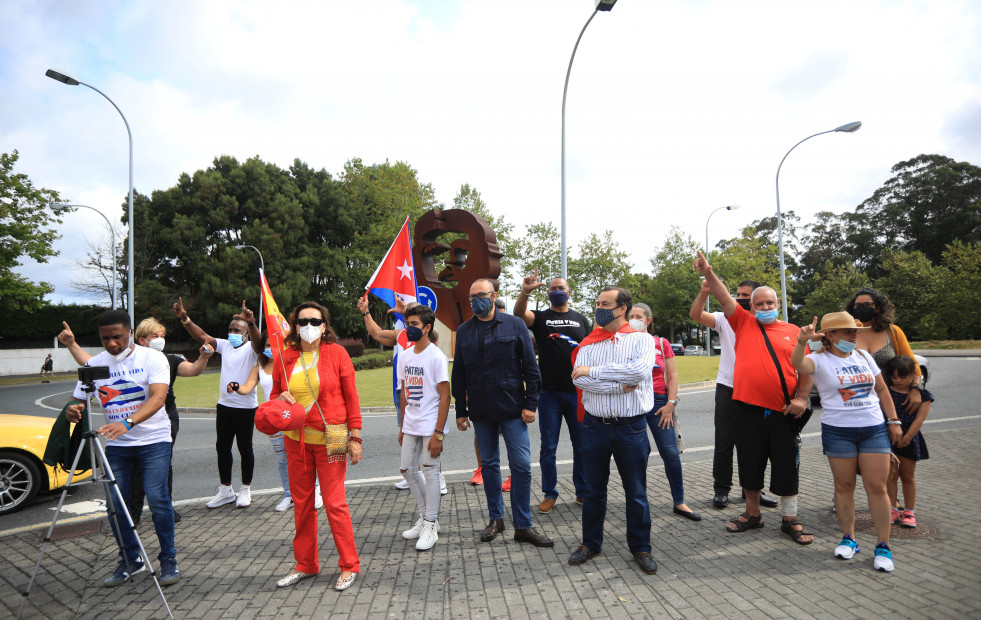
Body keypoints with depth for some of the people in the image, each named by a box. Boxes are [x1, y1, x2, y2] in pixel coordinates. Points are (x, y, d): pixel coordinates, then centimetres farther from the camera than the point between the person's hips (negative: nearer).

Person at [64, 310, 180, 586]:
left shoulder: (152, 357, -10)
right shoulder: (94, 364, 3)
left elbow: (158, 397, -23)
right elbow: (80, 402, 6)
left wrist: (128, 422, -39)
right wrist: (73, 411, -19)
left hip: (154, 440, -4)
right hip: (115, 443, 4)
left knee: (157, 497, -11)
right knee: (115, 502, 3)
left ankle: (168, 559, 6)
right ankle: (130, 560, 23)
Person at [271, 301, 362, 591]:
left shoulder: (336, 353, -5)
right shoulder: (285, 357, 4)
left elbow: (351, 397, -4)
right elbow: (274, 396, 16)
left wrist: (355, 437, -7)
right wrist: (281, 399, -9)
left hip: (329, 438, -4)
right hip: (296, 438, 4)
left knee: (334, 502, -2)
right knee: (301, 502, 13)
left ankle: (349, 565, 15)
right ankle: (306, 563, 30)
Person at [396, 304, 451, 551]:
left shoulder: (436, 357, -13)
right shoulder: (404, 356, 8)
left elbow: (445, 397, -14)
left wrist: (438, 433, -17)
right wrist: (402, 426, 16)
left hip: (431, 426, -7)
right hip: (411, 426, 7)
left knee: (429, 471, 0)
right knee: (408, 470, 12)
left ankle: (430, 526, 14)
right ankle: (424, 517, 30)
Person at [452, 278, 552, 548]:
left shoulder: (514, 325, -1)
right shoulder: (464, 331, 7)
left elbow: (530, 367, -2)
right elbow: (458, 375, 11)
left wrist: (530, 404, -7)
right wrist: (461, 410, 9)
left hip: (512, 409, -3)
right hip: (481, 412, 3)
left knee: (521, 465, -3)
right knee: (489, 464, 12)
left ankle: (523, 526, 10)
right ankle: (496, 518, 27)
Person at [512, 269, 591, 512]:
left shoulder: (581, 319, 12)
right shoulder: (540, 317, 4)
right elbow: (519, 314, -18)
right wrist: (525, 292, -36)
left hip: (578, 392, 2)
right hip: (549, 393, -2)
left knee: (582, 446, 10)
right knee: (548, 448, 6)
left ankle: (583, 492, 25)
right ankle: (550, 494, 20)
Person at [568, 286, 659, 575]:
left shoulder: (642, 340, -1)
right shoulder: (588, 344, 6)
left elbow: (640, 370, -21)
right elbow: (579, 379, -9)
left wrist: (593, 371, -16)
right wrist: (620, 385, -17)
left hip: (631, 427, -2)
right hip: (595, 426, 2)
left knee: (636, 492, 10)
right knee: (593, 490, 14)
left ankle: (641, 547, 28)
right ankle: (590, 543, 31)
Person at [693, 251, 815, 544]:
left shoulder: (793, 332, 7)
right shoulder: (744, 323, 7)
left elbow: (808, 368, 6)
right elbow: (725, 299, -4)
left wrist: (801, 398, -6)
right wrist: (708, 273, -18)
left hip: (782, 411, 0)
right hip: (747, 408, 1)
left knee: (786, 466, 8)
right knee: (750, 463, 12)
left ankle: (790, 520, 24)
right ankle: (752, 514, 29)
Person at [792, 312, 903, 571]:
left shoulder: (863, 356, 10)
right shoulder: (820, 360, -6)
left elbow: (882, 390, 16)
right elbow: (798, 364, -29)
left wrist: (893, 420, 11)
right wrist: (802, 341, -47)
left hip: (874, 429, 3)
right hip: (838, 431, -3)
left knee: (877, 487, 2)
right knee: (844, 486, 6)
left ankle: (883, 545, 14)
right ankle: (848, 538, 21)